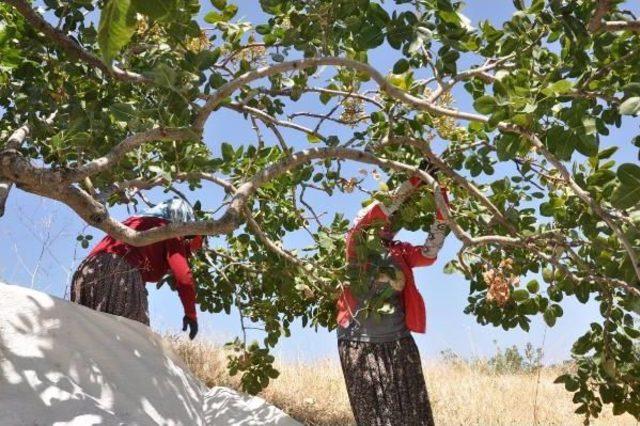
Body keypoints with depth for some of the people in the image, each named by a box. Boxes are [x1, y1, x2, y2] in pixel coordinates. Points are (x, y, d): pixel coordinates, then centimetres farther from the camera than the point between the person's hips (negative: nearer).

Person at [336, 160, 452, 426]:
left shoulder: (401, 252, 13)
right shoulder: (357, 244, 0)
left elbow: (430, 253, -1)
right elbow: (377, 211, -15)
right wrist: (414, 181, -15)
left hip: (399, 343, 4)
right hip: (361, 344, -4)